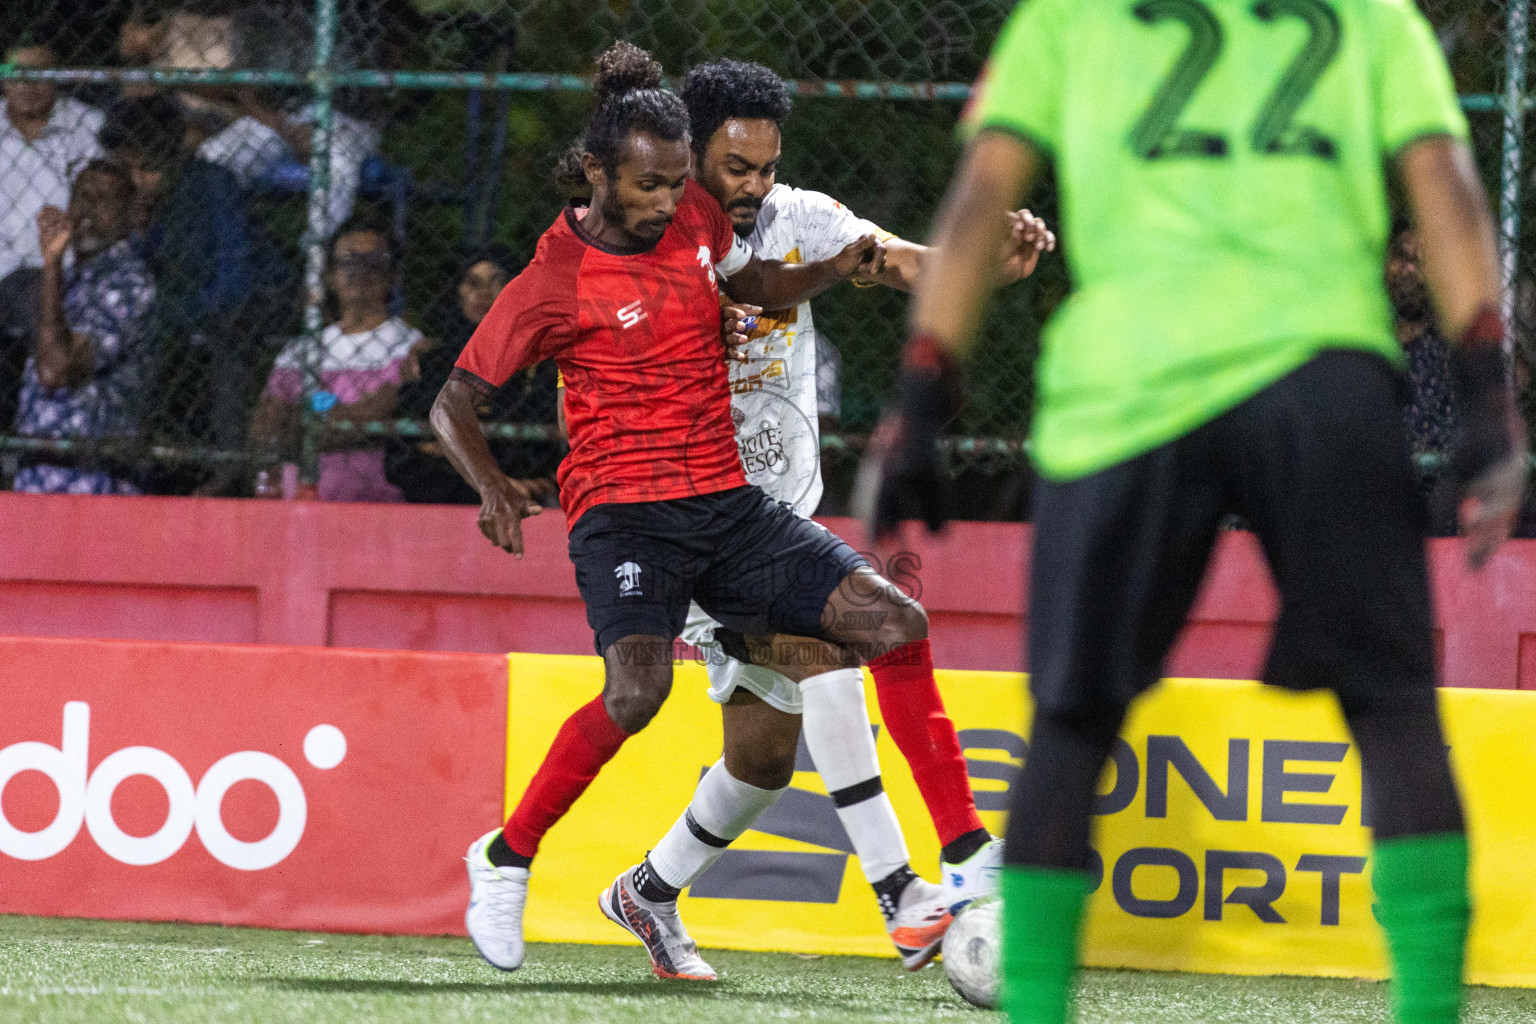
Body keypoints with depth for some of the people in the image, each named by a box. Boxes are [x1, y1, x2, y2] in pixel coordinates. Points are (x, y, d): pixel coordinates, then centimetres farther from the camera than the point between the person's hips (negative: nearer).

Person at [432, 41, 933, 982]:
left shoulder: (695, 217, 7)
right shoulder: (553, 284, -8)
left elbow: (757, 285, 27)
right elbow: (453, 403, -3)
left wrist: (835, 269, 6)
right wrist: (493, 487, -22)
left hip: (729, 504, 7)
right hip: (625, 513, -7)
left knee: (897, 627, -3)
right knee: (638, 690, -35)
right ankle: (507, 859, -9)